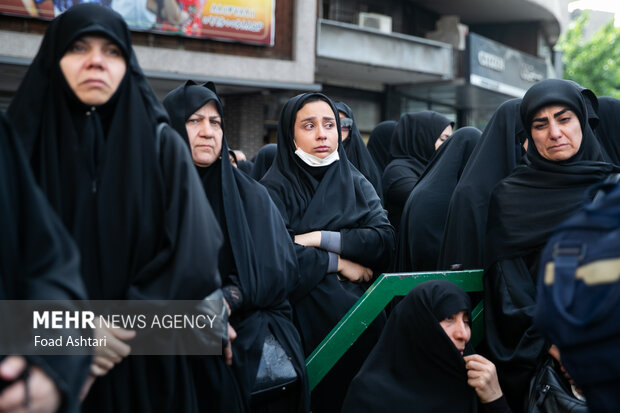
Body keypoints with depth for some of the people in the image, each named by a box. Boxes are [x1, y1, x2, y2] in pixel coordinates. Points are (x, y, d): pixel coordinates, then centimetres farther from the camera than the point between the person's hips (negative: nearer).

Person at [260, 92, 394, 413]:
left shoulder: (355, 183, 13)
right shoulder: (275, 187, 1)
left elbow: (384, 241, -2)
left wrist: (319, 238, -9)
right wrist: (337, 262, -9)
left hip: (358, 306, 3)